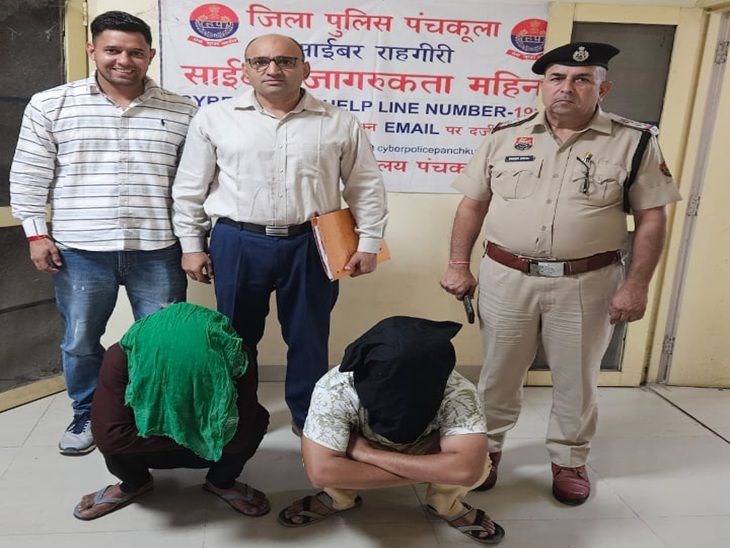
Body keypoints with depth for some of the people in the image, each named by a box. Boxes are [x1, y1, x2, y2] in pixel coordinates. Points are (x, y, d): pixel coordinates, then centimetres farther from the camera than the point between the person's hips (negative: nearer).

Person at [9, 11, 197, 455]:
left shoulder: (181, 113, 3)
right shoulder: (50, 105, 2)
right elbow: (29, 175, 6)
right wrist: (37, 233, 1)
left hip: (158, 251, 0)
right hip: (80, 251, 1)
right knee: (80, 342, 12)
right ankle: (88, 415, 34)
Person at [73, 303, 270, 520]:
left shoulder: (229, 355, -34)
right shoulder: (121, 356, -33)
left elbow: (237, 436, -37)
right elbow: (107, 435, -39)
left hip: (210, 449, 0)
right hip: (151, 449, 0)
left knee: (257, 419, -28)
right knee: (112, 440, -31)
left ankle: (221, 482, 3)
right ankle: (134, 484, 5)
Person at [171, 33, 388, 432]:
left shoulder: (339, 122, 2)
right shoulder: (214, 118, 2)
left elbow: (366, 185, 6)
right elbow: (190, 187, 6)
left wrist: (368, 242, 2)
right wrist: (191, 244, 4)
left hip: (309, 244, 0)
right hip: (237, 244, 0)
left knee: (309, 336, 11)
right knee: (237, 335, 12)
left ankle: (308, 415, 30)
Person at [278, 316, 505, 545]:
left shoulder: (457, 393, -37)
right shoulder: (335, 389, -38)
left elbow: (466, 470, -48)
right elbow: (321, 472, -43)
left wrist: (367, 454, -44)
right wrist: (429, 471, -39)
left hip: (422, 449, 0)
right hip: (359, 445, 0)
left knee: (477, 464, -31)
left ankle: (446, 506, 5)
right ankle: (339, 498, 4)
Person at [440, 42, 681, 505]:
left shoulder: (635, 142, -2)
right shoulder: (505, 137, 3)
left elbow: (652, 217, -2)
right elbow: (473, 204, 6)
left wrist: (637, 285, -8)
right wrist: (459, 266, 1)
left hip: (587, 283, -1)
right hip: (506, 278, 1)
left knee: (577, 378, 13)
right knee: (499, 372, 14)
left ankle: (570, 460, 34)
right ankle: (486, 447, 34)